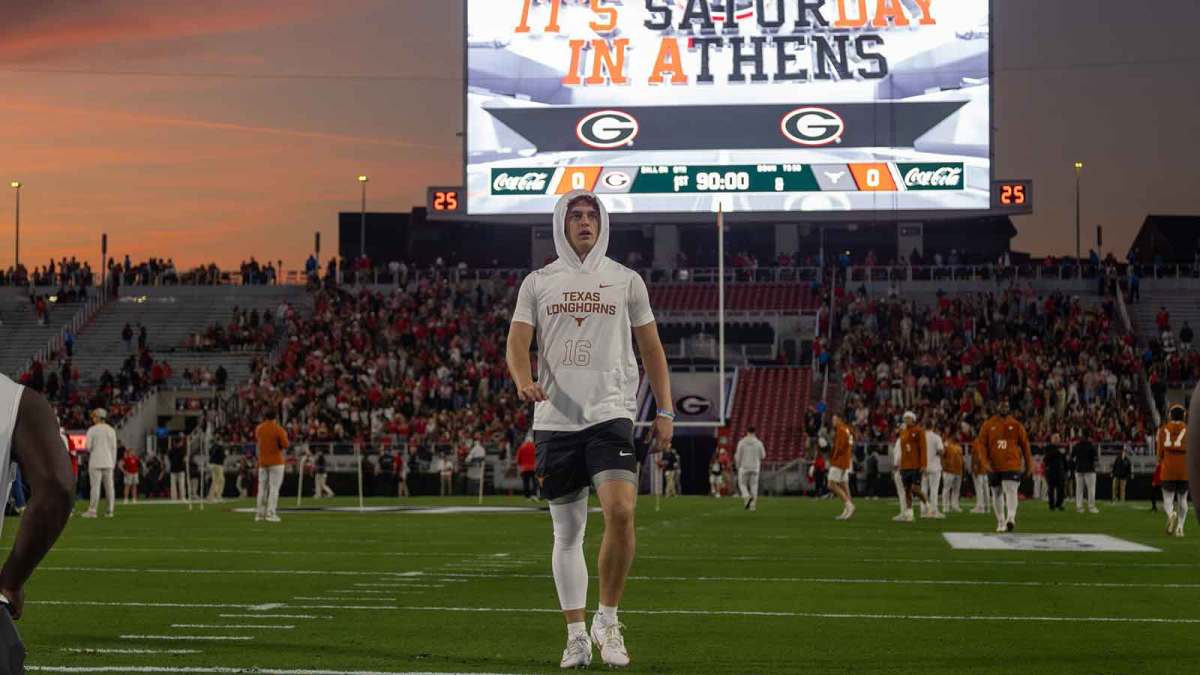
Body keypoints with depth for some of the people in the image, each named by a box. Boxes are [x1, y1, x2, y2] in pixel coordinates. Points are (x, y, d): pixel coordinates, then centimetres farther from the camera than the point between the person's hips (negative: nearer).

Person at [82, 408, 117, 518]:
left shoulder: (92, 430, -6)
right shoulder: (111, 430, 7)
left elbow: (88, 446, -10)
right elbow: (114, 448, 7)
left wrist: (89, 449, 14)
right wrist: (113, 463, 11)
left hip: (96, 462, -4)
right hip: (108, 462, 4)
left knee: (95, 486, -5)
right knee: (109, 486, 5)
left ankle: (92, 510, -7)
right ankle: (110, 510, 4)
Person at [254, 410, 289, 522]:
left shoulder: (259, 428, 3)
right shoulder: (278, 429, -14)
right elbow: (286, 445, -14)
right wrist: (284, 437, 5)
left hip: (262, 462, 5)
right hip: (276, 462, -5)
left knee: (262, 488, 11)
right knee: (274, 488, -4)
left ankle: (259, 514, 11)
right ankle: (270, 514, -11)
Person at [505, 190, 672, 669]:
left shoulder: (626, 281, 9)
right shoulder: (538, 283, 10)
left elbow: (651, 349, 14)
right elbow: (517, 343, 2)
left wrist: (665, 411, 9)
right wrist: (523, 381, -19)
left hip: (610, 413, -1)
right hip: (556, 419, 1)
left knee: (620, 512, -21)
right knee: (567, 532, 5)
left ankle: (608, 619, -5)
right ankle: (576, 635, 13)